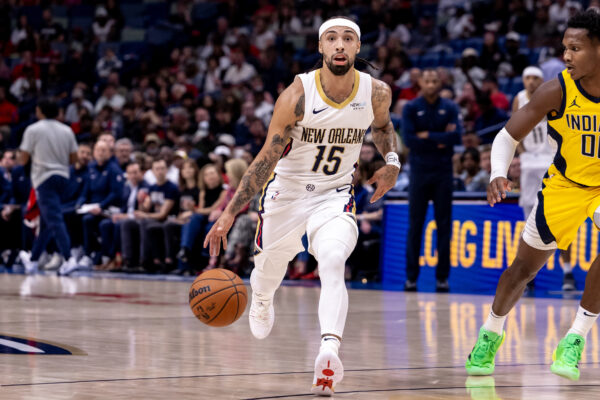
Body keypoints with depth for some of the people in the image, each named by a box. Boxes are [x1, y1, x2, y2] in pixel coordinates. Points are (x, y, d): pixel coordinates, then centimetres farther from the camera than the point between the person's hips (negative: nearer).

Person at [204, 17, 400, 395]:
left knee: (333, 265, -27)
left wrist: (392, 161, -4)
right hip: (287, 192, 0)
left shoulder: (377, 93, -12)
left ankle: (329, 351, -42)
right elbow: (267, 158, -18)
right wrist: (230, 214, -23)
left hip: (335, 196, 0)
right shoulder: (297, 95, -22)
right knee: (268, 269, 18)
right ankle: (262, 301, 57)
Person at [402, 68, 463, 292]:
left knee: (444, 225, 1)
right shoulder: (411, 109, 2)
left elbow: (456, 137, -9)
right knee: (415, 225, 0)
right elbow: (409, 140, -10)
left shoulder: (450, 108, 5)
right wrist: (440, 141, -9)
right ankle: (411, 276, 5)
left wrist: (427, 135, -11)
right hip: (419, 172, -1)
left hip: (443, 172, 1)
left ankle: (442, 277, 5)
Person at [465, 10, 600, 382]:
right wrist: (499, 174, -32)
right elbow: (509, 136, -14)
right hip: (566, 184, 1)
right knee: (524, 267, 10)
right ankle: (492, 332, 35)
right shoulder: (557, 91, -23)